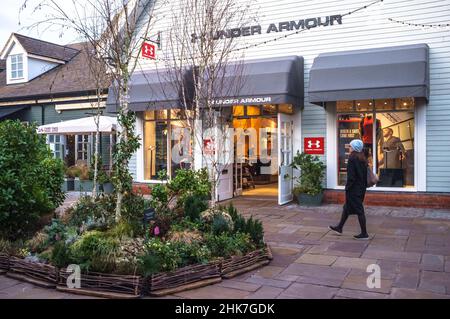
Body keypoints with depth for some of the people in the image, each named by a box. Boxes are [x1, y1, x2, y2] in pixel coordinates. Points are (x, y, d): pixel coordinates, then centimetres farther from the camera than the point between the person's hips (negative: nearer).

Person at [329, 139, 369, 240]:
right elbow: (365, 175, 11)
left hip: (354, 189, -9)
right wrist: (363, 187, 17)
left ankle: (364, 233, 7)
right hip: (361, 188, 9)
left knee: (358, 210, -1)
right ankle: (339, 228, 28)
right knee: (347, 207, 18)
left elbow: (351, 175, -20)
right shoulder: (363, 159, 7)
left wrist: (347, 188, -13)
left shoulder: (352, 158, -17)